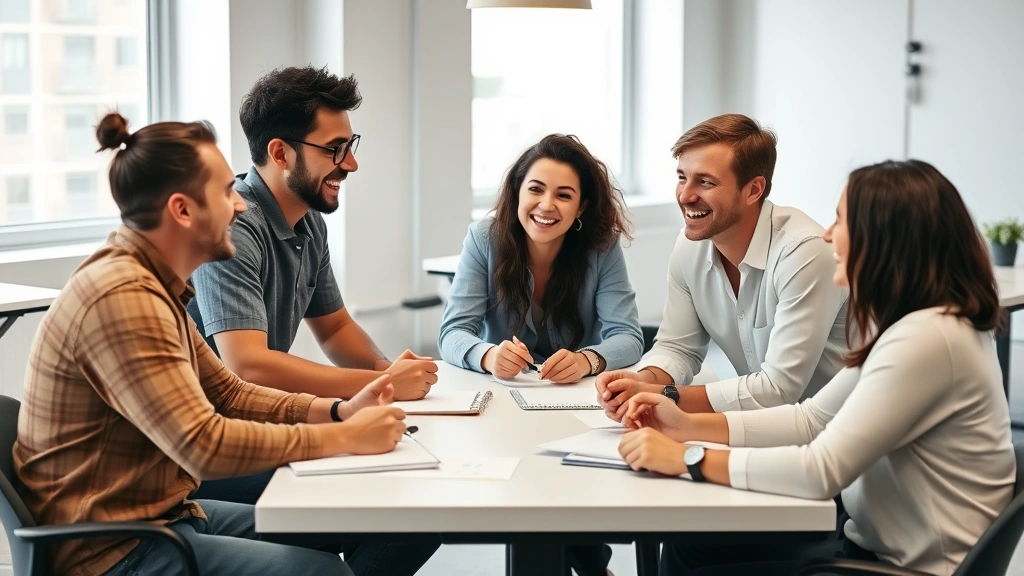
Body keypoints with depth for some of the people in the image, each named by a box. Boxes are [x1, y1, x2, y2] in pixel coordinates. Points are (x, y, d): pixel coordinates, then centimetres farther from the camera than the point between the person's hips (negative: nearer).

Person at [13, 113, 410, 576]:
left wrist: (339, 411, 0)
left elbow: (227, 394, 14)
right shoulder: (122, 297, -24)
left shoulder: (151, 283, 9)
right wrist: (346, 438, -19)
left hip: (157, 513, 10)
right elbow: (205, 445, -27)